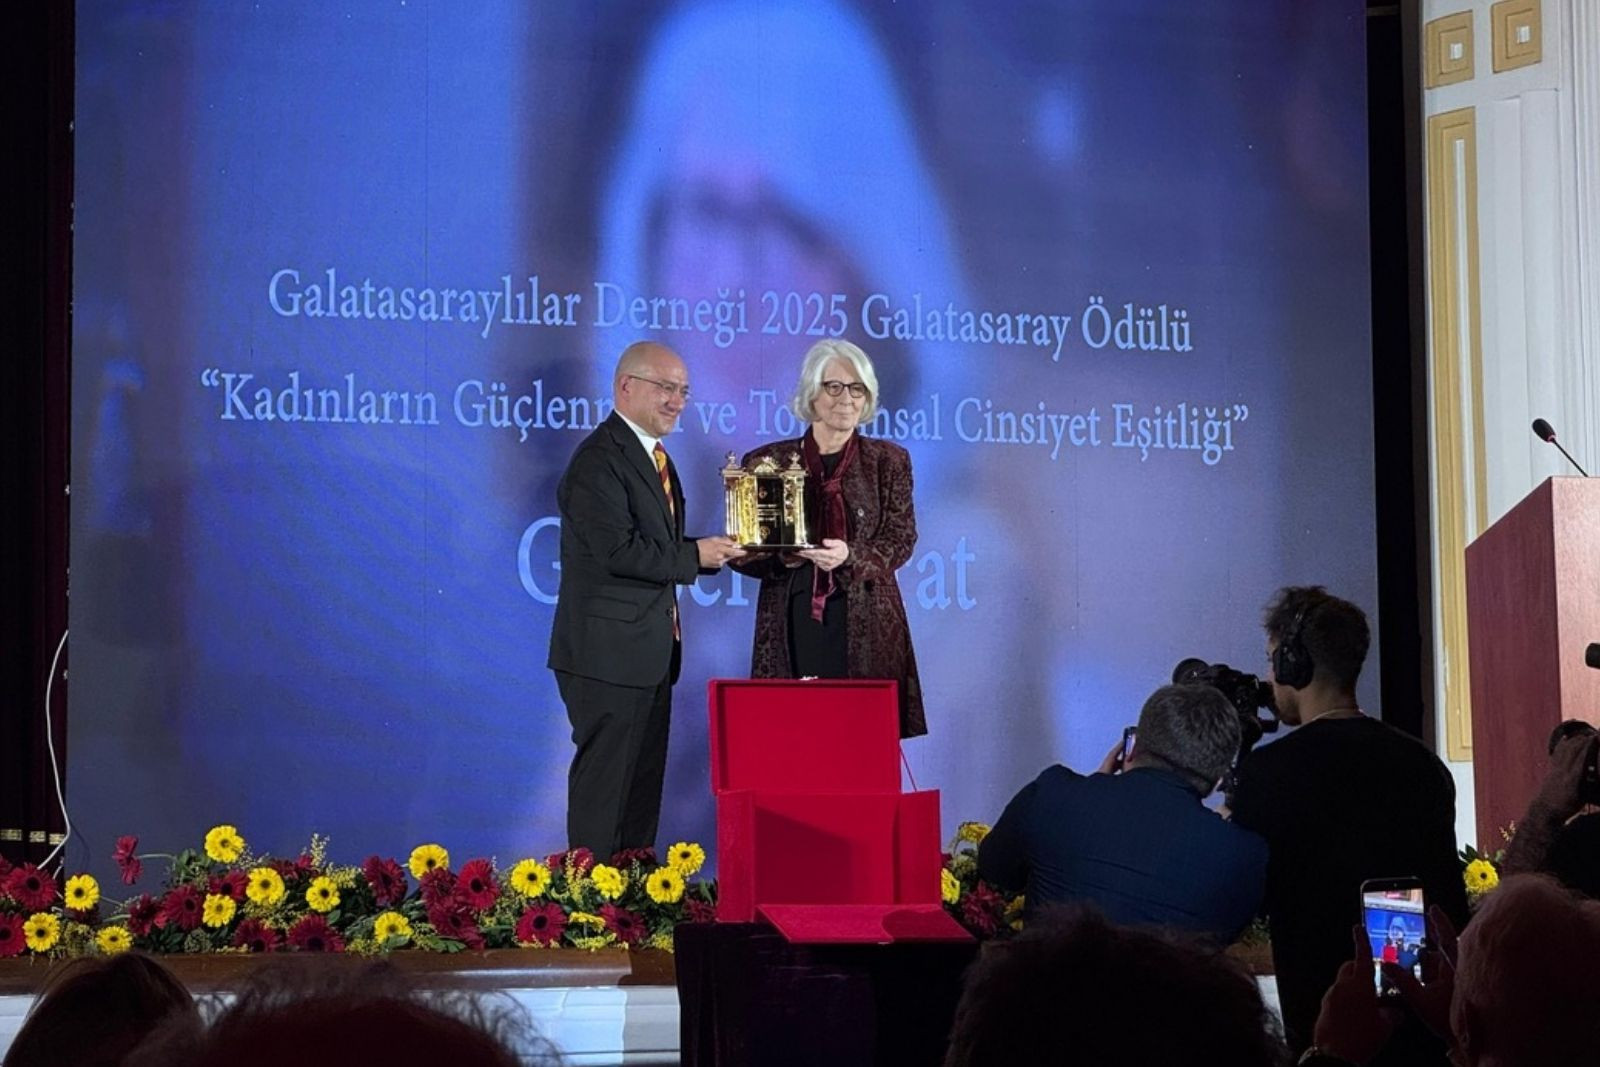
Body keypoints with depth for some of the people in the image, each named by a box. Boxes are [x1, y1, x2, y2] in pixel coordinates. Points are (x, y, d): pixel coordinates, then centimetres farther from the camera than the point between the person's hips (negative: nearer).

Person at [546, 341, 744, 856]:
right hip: (609, 652, -10)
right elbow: (618, 551, -24)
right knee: (604, 778, -7)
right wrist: (694, 556, -16)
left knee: (644, 777, 12)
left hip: (650, 651, 10)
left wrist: (714, 550, 2)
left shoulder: (654, 456, 17)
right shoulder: (599, 460, -15)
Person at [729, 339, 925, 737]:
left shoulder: (888, 461, 10)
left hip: (866, 628, 0)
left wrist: (850, 557, -16)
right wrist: (781, 557, -12)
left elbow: (901, 539, 3)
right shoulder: (769, 462, 9)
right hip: (791, 626, 0)